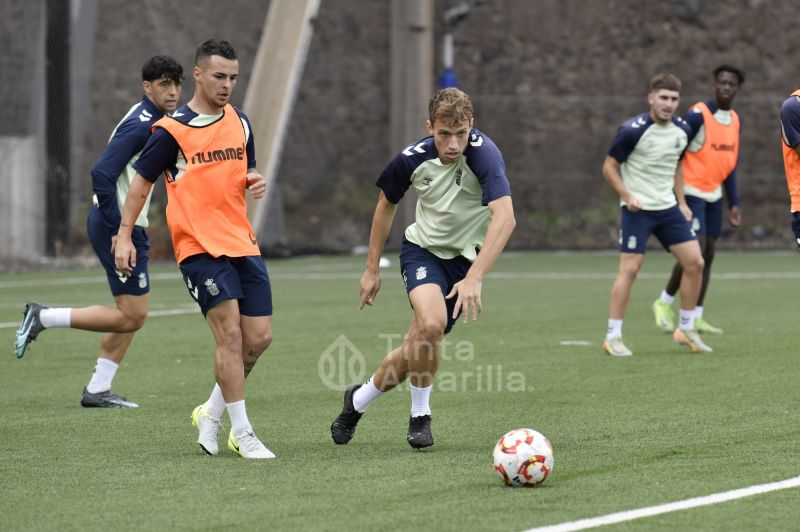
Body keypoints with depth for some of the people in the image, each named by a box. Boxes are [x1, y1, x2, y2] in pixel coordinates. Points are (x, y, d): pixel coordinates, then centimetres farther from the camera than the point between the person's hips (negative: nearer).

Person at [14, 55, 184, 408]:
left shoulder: (151, 121, 13)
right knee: (130, 317, -8)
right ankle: (44, 317, -2)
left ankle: (97, 389, 17)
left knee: (133, 315, 13)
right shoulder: (139, 126, -18)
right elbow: (101, 174, -26)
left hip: (125, 226, 10)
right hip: (117, 226, -10)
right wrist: (117, 231, -24)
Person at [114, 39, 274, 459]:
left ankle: (211, 414, 20)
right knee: (230, 333, -15)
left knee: (258, 338, 1)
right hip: (199, 247, -6)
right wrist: (124, 236, -4)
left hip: (243, 243, 6)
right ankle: (241, 433, -9)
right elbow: (141, 183, 2)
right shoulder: (172, 130, -4)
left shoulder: (239, 122, 12)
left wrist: (256, 182, 1)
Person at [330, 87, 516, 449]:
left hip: (464, 257, 0)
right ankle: (420, 416, -5)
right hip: (422, 247, 0)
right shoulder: (412, 159, -16)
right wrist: (372, 268, 8)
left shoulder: (483, 154, -27)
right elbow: (386, 203, 6)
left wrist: (474, 278, -49)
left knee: (418, 349, -3)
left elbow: (505, 218, -39)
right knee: (431, 322, -27)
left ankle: (358, 400, 25)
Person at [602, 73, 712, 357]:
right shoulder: (632, 130, -15)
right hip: (637, 209, -6)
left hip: (668, 207, 6)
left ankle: (686, 329, 15)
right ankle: (613, 337, -2)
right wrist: (628, 196, -19)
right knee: (629, 269, -11)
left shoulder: (682, 130, 4)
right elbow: (609, 167, -8)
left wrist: (681, 202, 15)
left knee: (695, 262, 1)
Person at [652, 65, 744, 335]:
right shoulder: (698, 115, -14)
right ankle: (664, 303, 5)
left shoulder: (734, 120, 9)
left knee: (708, 255, 6)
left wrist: (734, 203, 12)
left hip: (714, 195, 7)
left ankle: (696, 318, 11)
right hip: (691, 191, -7)